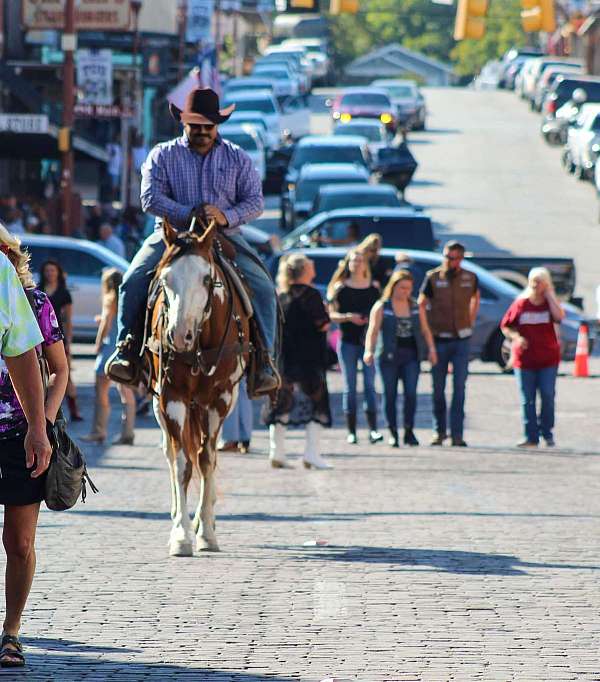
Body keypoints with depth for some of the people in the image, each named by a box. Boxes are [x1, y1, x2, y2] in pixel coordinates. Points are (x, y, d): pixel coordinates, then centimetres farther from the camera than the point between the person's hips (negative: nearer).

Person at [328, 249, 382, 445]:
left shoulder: (373, 288, 9)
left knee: (370, 385, -7)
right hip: (348, 342, -1)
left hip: (368, 341, 1)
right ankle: (351, 431, 4)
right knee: (349, 387, 1)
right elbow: (331, 314, 2)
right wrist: (348, 317, -15)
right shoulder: (340, 288, 4)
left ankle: (373, 429, -9)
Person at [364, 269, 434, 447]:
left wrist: (431, 348, -1)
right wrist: (369, 351, -21)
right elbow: (373, 331, -7)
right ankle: (393, 432, 9)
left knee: (411, 392, -8)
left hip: (411, 356, 2)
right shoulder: (381, 307, 1)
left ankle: (409, 431, 0)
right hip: (388, 356, -2)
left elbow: (424, 329, 13)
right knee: (390, 394, 1)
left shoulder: (415, 307, 12)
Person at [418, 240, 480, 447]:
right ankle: (439, 430, 19)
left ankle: (457, 434, -4)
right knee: (438, 388, 6)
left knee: (459, 387, -5)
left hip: (461, 339, 1)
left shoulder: (470, 278, 2)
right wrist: (426, 333, -2)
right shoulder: (433, 277, -4)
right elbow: (421, 305, 2)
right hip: (439, 339, -1)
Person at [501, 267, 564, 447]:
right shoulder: (520, 304, 2)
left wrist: (549, 294, -12)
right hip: (524, 358, 1)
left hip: (548, 359, -1)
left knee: (548, 396, -5)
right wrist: (516, 337, -12)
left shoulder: (550, 303, 2)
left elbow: (559, 316, -21)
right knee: (527, 399, 2)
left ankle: (547, 432, 10)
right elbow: (505, 326, 7)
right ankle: (531, 437, 9)